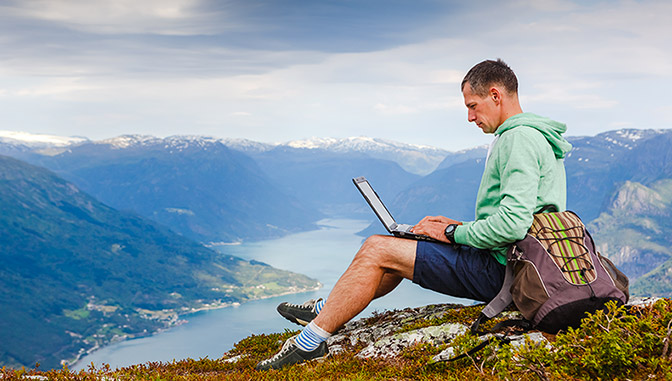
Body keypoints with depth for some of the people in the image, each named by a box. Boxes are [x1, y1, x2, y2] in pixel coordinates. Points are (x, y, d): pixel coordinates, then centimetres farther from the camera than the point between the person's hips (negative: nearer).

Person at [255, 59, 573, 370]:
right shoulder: (534, 137, 17)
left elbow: (513, 224, -28)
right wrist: (459, 227, 11)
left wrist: (453, 233, -14)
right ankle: (325, 310, 29)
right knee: (402, 245, 20)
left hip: (497, 271, -11)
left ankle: (309, 343, 1)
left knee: (377, 249, -8)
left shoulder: (519, 139, -18)